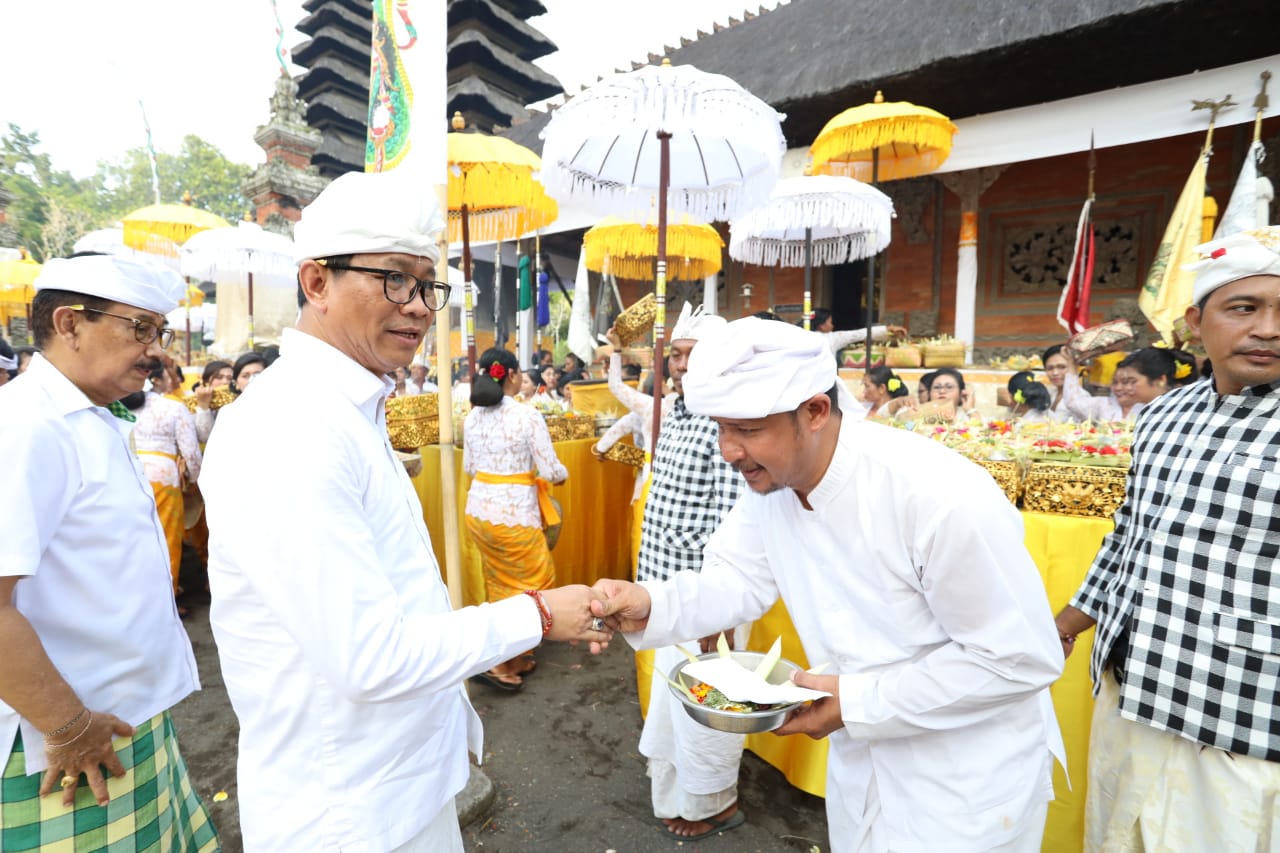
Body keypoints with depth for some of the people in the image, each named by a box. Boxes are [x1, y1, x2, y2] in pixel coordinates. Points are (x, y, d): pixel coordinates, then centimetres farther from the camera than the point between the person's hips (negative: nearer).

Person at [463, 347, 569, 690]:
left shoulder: (473, 417, 4)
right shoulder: (528, 415, -15)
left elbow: (469, 467, 14)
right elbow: (550, 470, -13)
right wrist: (564, 474, 9)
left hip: (479, 508, 7)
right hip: (514, 513, -7)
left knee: (502, 586, 19)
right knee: (534, 584, 10)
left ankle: (514, 657, 31)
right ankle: (497, 662, 8)